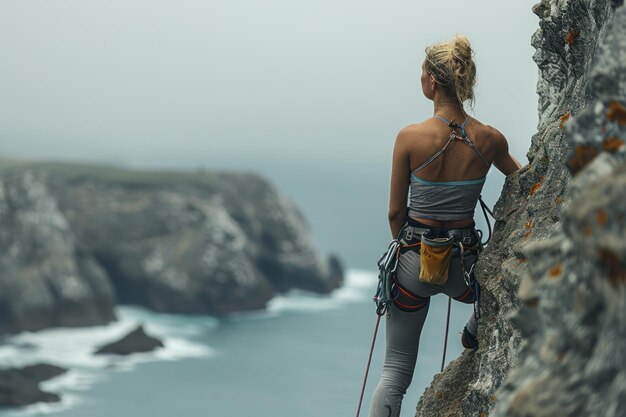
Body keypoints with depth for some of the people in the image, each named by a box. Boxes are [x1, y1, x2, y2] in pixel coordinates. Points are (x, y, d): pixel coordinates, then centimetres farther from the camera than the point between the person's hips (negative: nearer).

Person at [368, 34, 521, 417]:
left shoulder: (410, 137, -15)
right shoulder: (490, 139, -7)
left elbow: (395, 212, -5)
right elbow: (518, 174, 16)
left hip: (414, 260, -1)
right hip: (464, 264, 1)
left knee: (395, 373, 7)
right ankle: (476, 333, 53)